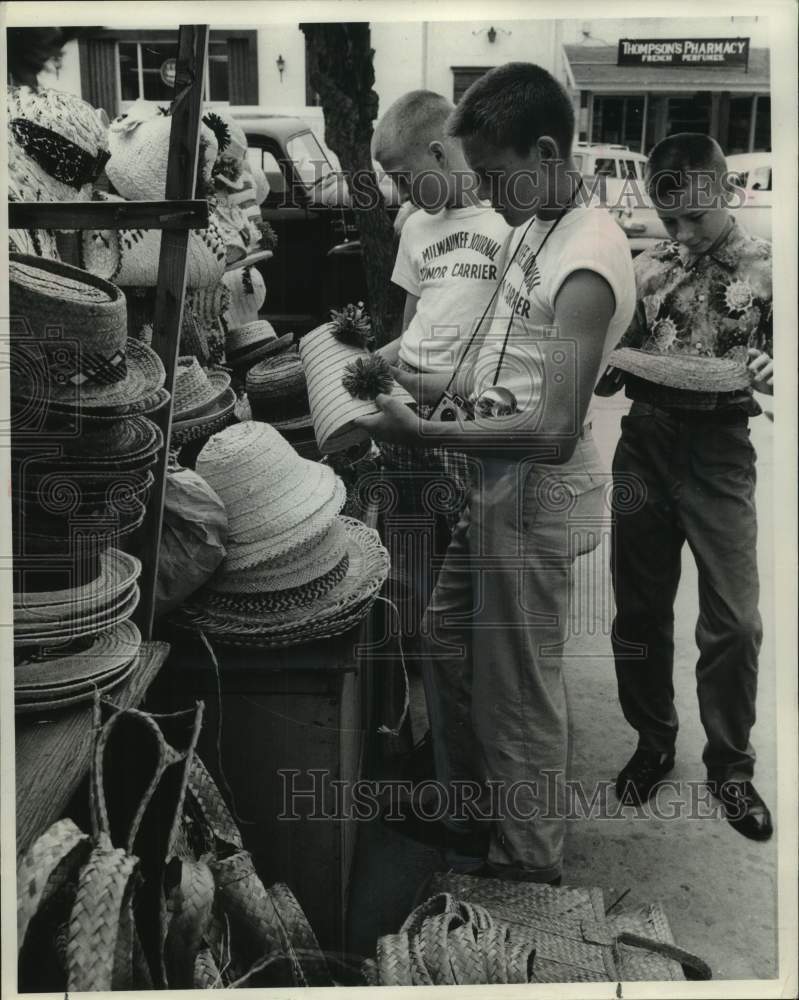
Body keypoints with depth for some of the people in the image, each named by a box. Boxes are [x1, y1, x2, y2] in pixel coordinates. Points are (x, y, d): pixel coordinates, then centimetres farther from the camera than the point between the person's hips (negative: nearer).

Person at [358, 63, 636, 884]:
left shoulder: (588, 261, -22)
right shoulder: (535, 227, 8)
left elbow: (552, 432, -28)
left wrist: (420, 434, -22)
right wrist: (436, 384, 6)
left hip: (536, 490, -10)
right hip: (495, 479, 10)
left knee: (516, 686, 4)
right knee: (448, 640, 21)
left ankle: (525, 861, 26)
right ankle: (466, 816, 41)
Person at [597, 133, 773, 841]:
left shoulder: (765, 268, -1)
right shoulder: (645, 267, 8)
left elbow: (776, 364, -1)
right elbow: (613, 371, 11)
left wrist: (771, 371, -23)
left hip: (719, 449, -3)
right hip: (644, 442, 3)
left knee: (734, 621, -1)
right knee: (641, 609, 10)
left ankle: (730, 762, 19)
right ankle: (653, 741, 29)